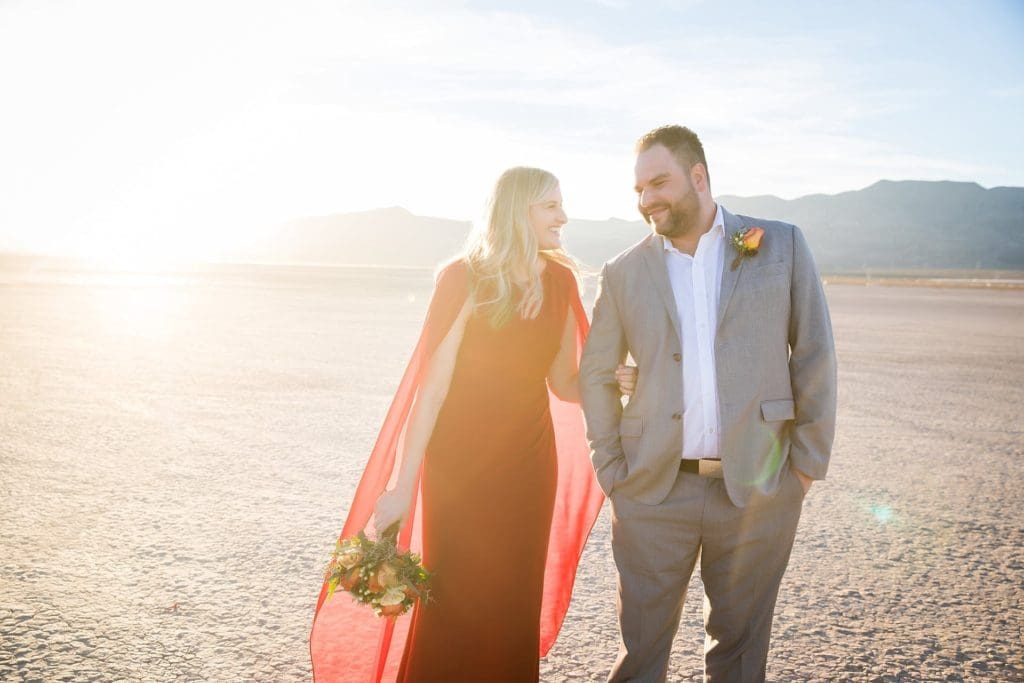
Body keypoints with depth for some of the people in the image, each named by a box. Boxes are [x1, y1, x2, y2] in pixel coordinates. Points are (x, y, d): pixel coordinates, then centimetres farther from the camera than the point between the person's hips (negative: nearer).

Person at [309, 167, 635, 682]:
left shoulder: (559, 280, 1)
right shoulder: (466, 280, -14)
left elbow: (563, 382, 6)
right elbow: (432, 388, -14)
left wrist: (613, 380, -15)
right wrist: (403, 486, -15)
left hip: (530, 464, 4)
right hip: (461, 465, -4)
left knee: (516, 605, 10)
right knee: (457, 606, 3)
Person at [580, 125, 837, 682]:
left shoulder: (782, 246, 2)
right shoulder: (623, 272, 5)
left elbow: (814, 355, 2)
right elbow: (596, 373, 11)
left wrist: (808, 459, -1)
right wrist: (609, 466, 5)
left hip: (758, 488, 0)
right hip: (652, 491, 1)